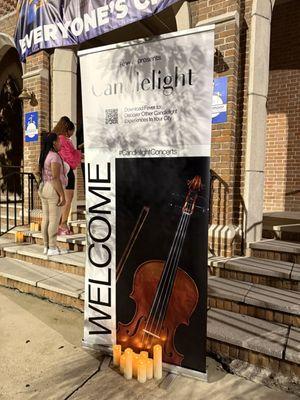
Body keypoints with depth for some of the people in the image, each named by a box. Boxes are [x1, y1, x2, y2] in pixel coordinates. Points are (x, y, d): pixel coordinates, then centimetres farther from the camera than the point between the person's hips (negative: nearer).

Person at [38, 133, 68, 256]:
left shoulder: (44, 156, 14)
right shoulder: (55, 156, -14)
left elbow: (44, 176, 16)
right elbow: (55, 178, -20)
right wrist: (62, 195, -20)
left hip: (43, 188, 9)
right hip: (54, 190, -9)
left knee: (46, 219, 10)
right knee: (54, 220, -4)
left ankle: (46, 247, 16)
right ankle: (52, 248, 1)